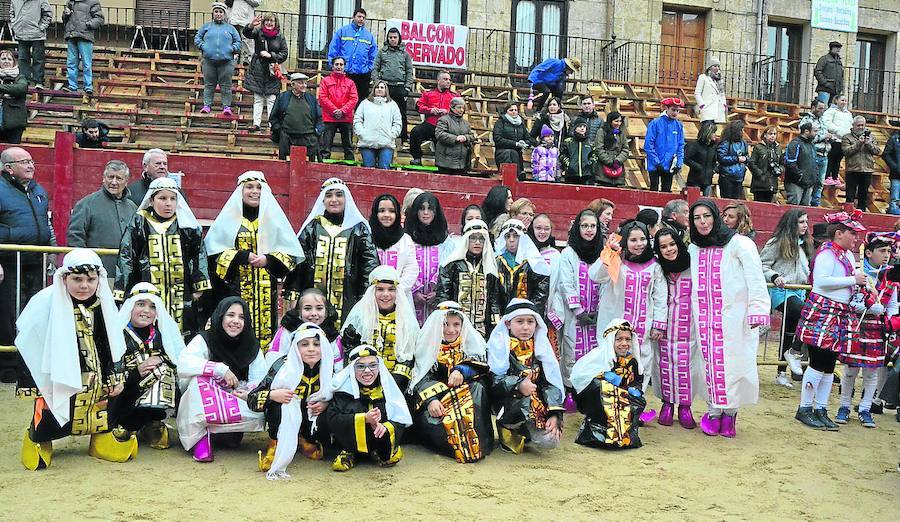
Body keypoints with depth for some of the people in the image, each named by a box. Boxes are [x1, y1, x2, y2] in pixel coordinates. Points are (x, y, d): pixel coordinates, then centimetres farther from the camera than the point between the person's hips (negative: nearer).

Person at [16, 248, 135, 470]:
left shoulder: (103, 304, 1)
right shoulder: (46, 303, -14)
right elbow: (28, 348, -9)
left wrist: (114, 379, 11)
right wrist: (33, 388, -9)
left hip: (96, 382, 4)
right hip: (58, 383, -4)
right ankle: (38, 439, 29)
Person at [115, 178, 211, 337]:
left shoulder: (186, 224, 11)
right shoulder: (139, 224, 6)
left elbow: (199, 255, 12)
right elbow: (125, 258, 5)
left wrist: (199, 286, 5)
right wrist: (124, 293, 0)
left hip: (182, 295, 2)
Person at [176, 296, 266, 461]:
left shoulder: (252, 347, 0)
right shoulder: (204, 340, -9)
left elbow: (260, 380, -9)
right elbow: (183, 364, -28)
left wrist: (249, 393, -31)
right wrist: (221, 369, -33)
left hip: (236, 403, 2)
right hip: (203, 405, -2)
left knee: (261, 413, -27)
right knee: (199, 380, -32)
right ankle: (200, 437, -17)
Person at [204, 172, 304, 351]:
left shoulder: (274, 218, 12)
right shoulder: (229, 219, 8)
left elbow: (291, 254, 8)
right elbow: (214, 252, 1)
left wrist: (269, 260, -11)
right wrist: (241, 256, -13)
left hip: (267, 292, 1)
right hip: (235, 290, -1)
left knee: (264, 332, -4)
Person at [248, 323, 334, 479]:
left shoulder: (328, 370, -10)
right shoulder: (283, 366, -18)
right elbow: (252, 399, -15)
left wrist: (326, 405, -17)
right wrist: (272, 395, -36)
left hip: (310, 423, 3)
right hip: (285, 422, -3)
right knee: (281, 405, -32)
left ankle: (303, 442, 5)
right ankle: (276, 445, -14)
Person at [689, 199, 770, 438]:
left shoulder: (739, 244, -4)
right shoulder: (693, 249, 13)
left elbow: (755, 279, -9)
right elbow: (691, 284, 19)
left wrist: (757, 311, -17)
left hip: (734, 317, -4)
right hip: (705, 318, 4)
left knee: (734, 362, -3)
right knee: (710, 362, 3)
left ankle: (730, 411, 10)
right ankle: (714, 411, 13)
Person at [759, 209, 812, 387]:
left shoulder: (803, 244, 21)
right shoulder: (777, 243, -3)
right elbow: (761, 265, -9)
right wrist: (774, 276, -25)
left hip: (799, 291, 8)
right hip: (781, 292, -8)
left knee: (788, 333, 11)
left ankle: (781, 373, 19)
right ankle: (794, 352, -14)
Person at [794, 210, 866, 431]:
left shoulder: (848, 255, 17)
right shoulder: (827, 252, -10)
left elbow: (851, 284, 27)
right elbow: (822, 281, -23)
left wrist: (863, 284, 6)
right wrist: (853, 280, -16)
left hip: (840, 314, 9)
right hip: (822, 311, -9)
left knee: (829, 365, 10)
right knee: (819, 363, -8)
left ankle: (820, 409, 17)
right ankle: (804, 409, 2)